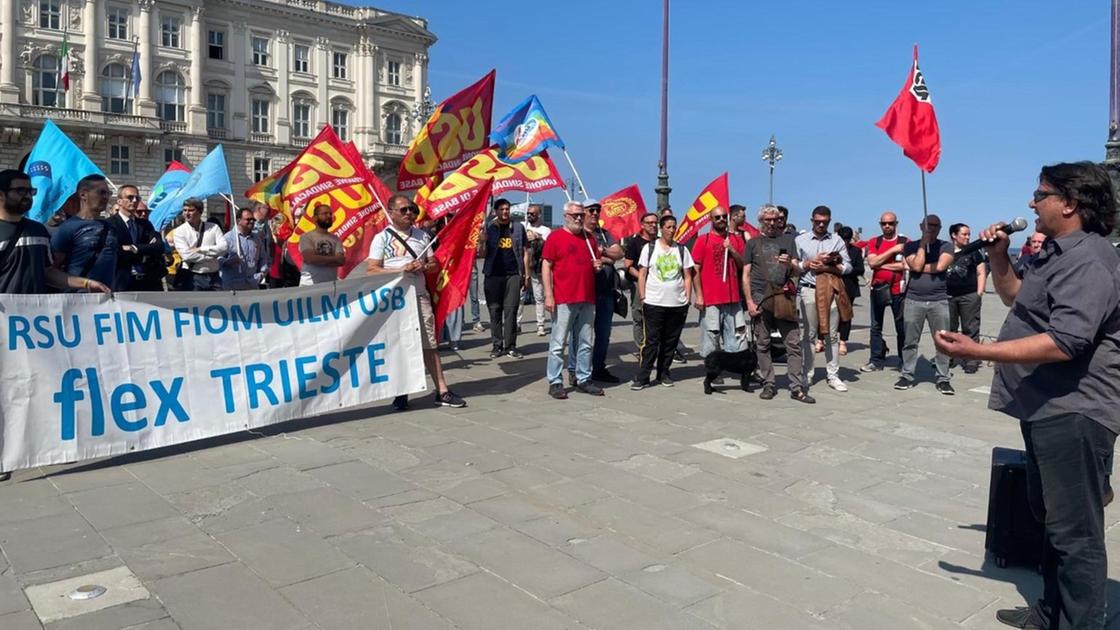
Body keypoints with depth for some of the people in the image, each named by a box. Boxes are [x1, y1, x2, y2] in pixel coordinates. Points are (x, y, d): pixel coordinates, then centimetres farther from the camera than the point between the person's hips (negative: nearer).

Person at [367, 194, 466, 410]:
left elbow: (434, 263, 17)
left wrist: (423, 267, -6)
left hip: (420, 295, 3)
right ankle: (401, 394, 14)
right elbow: (371, 270, -6)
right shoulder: (381, 238, 1)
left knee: (429, 344, 1)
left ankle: (442, 392, 4)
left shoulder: (422, 236, 13)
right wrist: (401, 269, -16)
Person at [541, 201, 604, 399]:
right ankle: (555, 383, 3)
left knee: (585, 344, 11)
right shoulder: (555, 237, -2)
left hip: (587, 300, 6)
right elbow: (546, 266, -6)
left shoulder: (589, 238, 15)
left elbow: (598, 261, 28)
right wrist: (548, 295, -13)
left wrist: (599, 264, 3)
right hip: (563, 300, -6)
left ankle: (584, 379, 20)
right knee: (558, 343, -2)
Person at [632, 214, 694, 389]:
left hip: (678, 304, 3)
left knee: (671, 341, 8)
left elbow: (687, 276, 11)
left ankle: (663, 373, 20)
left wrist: (687, 298, 3)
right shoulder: (649, 248, 3)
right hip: (654, 303, -3)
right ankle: (642, 377, 0)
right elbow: (642, 275, 3)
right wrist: (642, 298, -3)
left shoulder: (682, 249, 9)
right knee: (651, 341, -4)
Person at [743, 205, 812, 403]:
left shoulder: (788, 240, 14)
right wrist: (749, 301, -3)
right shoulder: (753, 243, 10)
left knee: (793, 343, -3)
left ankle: (797, 388, 0)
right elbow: (746, 275, 6)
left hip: (784, 297, 1)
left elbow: (797, 271, 12)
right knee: (762, 345, 4)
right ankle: (768, 385, 14)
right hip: (760, 298, 0)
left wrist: (790, 264, -11)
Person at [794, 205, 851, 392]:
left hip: (831, 290, 1)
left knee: (832, 334, 4)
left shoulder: (837, 240, 11)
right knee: (808, 335, 1)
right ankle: (807, 375, 9)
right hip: (808, 290, -1)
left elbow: (847, 266, 4)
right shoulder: (800, 240, 8)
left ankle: (833, 375, 11)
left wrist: (827, 267, -10)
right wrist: (811, 262, -10)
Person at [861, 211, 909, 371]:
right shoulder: (874, 242, 7)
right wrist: (892, 250, -13)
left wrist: (881, 265, -11)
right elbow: (872, 262, -8)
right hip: (878, 289, 3)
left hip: (898, 290, -3)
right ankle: (876, 361, 11)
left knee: (902, 327, 4)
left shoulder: (905, 242, -2)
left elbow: (905, 265, -14)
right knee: (876, 327, 5)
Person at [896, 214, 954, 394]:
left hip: (939, 301, 0)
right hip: (914, 299, 0)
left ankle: (943, 379, 6)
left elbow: (941, 266, -11)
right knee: (910, 341, 4)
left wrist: (922, 268, -1)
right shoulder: (911, 246, 8)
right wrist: (923, 242, -4)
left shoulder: (945, 247, 7)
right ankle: (907, 375, 12)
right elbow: (916, 266, -9)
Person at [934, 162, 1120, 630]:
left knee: (1075, 531, -2)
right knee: (1052, 520, 21)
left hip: (1073, 413, -11)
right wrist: (997, 257, 12)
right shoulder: (1058, 253, 16)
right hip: (1048, 408, 11)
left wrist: (976, 351, -31)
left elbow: (1064, 342, -29)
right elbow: (1016, 298, 29)